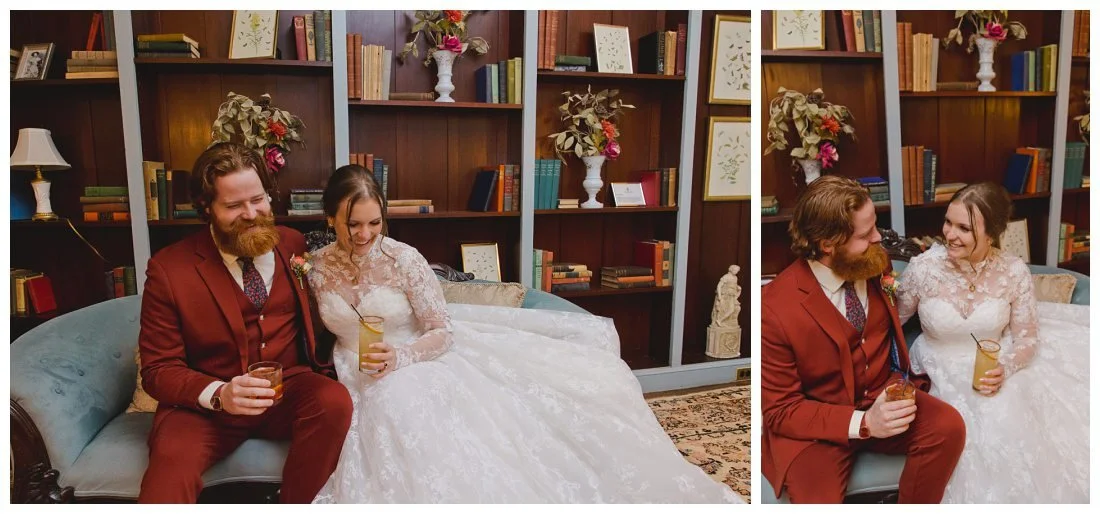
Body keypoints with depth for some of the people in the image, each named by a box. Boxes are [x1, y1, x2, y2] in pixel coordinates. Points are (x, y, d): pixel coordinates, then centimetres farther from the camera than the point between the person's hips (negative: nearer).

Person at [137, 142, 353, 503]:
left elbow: (314, 319, 15)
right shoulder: (169, 269, -7)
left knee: (335, 402, -29)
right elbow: (159, 370, -5)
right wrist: (218, 395, -25)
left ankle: (294, 505, -8)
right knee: (172, 461, -37)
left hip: (288, 389, 5)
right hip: (205, 404, -4)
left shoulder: (293, 244, 2)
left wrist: (324, 371, -4)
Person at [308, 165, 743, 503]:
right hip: (365, 382, 2)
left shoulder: (403, 259, -10)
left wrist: (401, 356, -25)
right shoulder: (318, 266, 0)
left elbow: (444, 331, -9)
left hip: (421, 363, -1)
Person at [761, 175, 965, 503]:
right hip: (817, 425, -5)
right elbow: (780, 411, -17)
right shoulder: (775, 309, -23)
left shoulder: (872, 264, -5)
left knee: (948, 427, -22)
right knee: (818, 501, -29)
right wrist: (862, 423, -27)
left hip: (883, 397, 5)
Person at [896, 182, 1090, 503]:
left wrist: (1004, 369, -20)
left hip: (994, 370, 2)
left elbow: (1027, 338, -2)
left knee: (1013, 430, -19)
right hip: (943, 373, -2)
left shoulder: (1014, 271, -11)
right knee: (984, 440, -21)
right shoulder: (923, 267, -16)